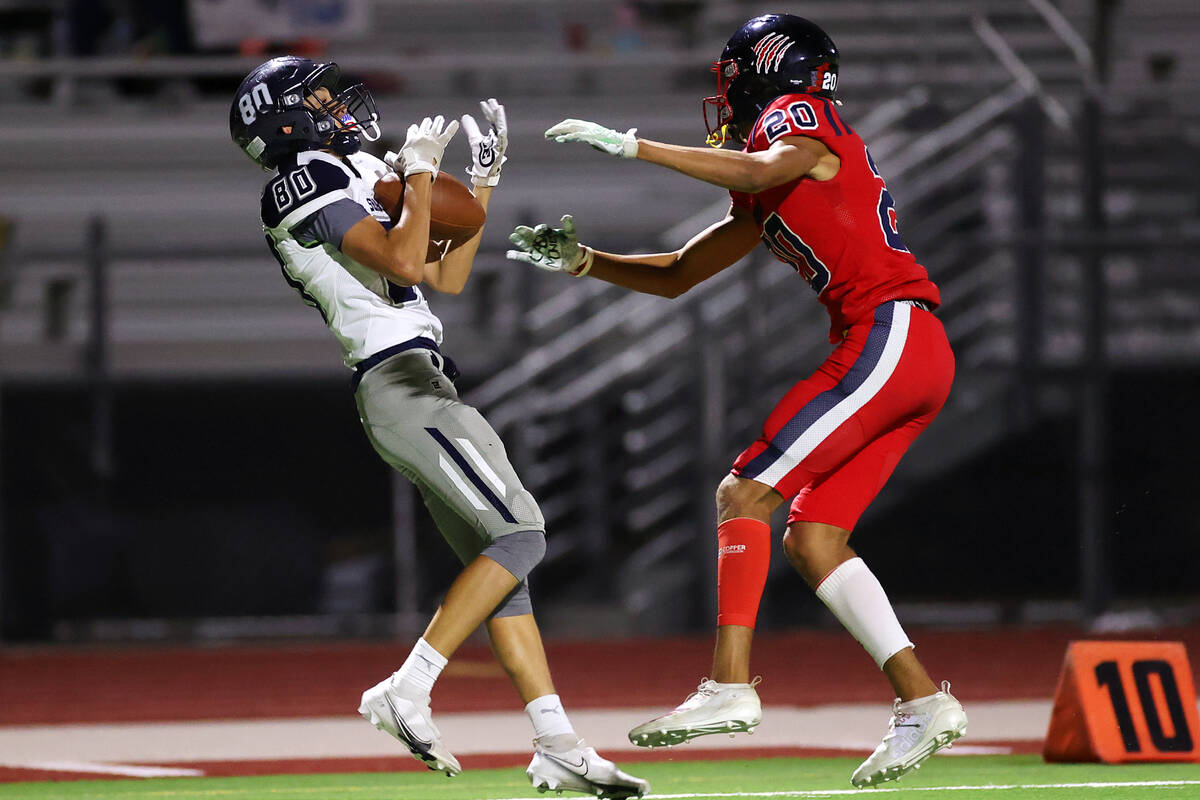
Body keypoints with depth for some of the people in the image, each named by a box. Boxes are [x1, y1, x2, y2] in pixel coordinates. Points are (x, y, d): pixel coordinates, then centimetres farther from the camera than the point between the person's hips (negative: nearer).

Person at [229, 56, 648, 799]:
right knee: (519, 532, -16)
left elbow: (446, 278, 26)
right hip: (401, 382, -10)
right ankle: (407, 690, -17)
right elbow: (405, 264, -20)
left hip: (414, 388, 10)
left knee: (497, 559, 5)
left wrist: (483, 183, 22)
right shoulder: (310, 183, -7)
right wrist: (421, 171, -9)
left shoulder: (346, 184, 23)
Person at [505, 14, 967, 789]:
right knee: (812, 540, 7)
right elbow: (676, 276, 29)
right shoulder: (762, 199, 25)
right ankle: (921, 702, 4)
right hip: (907, 355, 9)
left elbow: (762, 171, -25)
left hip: (891, 336, -9)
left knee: (746, 493, -11)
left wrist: (629, 145, -25)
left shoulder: (802, 118, -1)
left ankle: (732, 685, -17)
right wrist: (578, 259, 18)